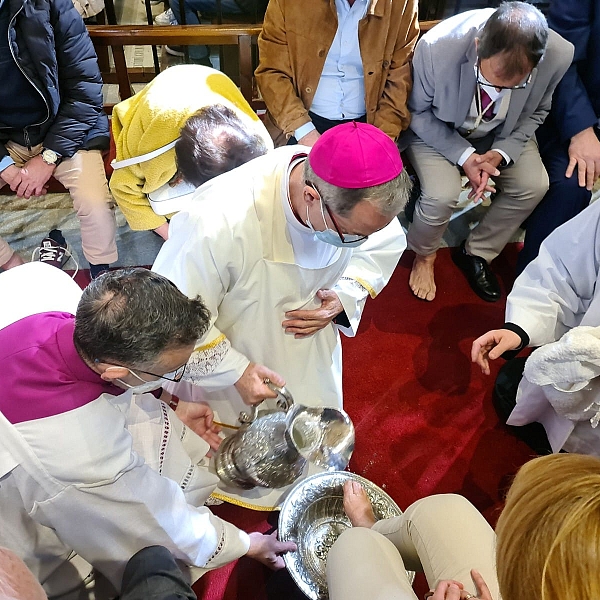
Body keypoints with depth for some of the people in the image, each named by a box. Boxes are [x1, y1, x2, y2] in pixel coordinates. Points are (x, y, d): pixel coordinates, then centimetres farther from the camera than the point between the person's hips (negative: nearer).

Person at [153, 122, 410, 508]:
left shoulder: (362, 199, -26)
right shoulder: (221, 221, -43)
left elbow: (385, 245, -2)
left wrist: (346, 295, -19)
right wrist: (235, 370, -24)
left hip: (311, 356, 4)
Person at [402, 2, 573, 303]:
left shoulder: (559, 54, -24)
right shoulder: (436, 47, -33)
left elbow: (535, 112, -3)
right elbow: (418, 112, -15)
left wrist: (500, 153, -21)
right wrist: (463, 155, -26)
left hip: (503, 133, 4)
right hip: (436, 130, -3)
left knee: (533, 186, -16)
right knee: (442, 195, -27)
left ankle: (476, 253, 11)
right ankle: (423, 255, 8)